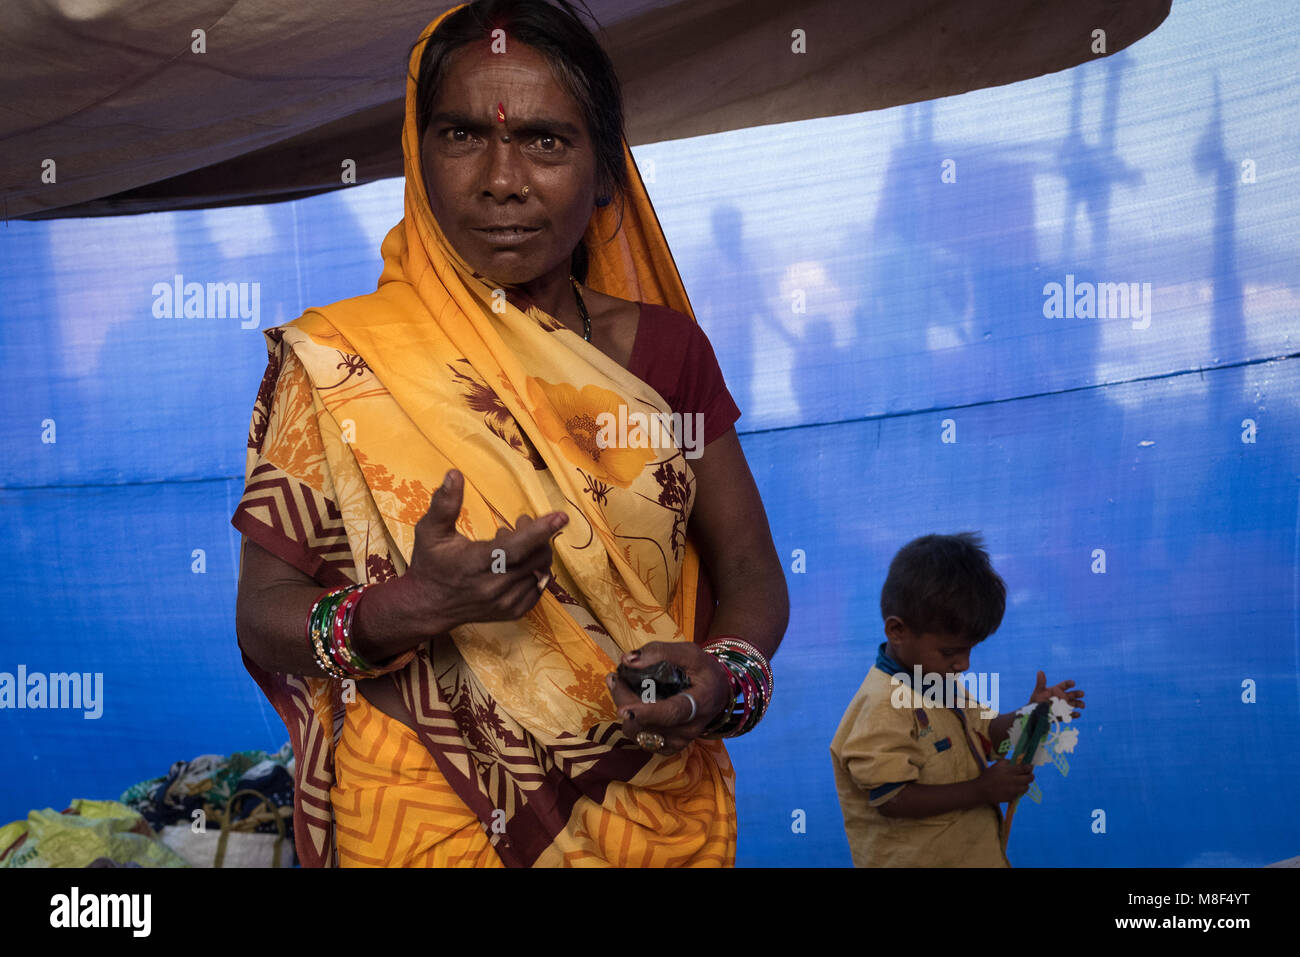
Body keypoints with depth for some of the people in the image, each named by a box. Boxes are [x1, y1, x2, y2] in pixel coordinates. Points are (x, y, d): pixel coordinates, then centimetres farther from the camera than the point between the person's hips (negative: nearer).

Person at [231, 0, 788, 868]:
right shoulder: (335, 363, -6)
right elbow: (263, 617, -7)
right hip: (425, 820, -2)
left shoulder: (662, 348, 2)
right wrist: (406, 609, -26)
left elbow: (751, 573, 5)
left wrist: (725, 675, -16)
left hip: (659, 818, 3)